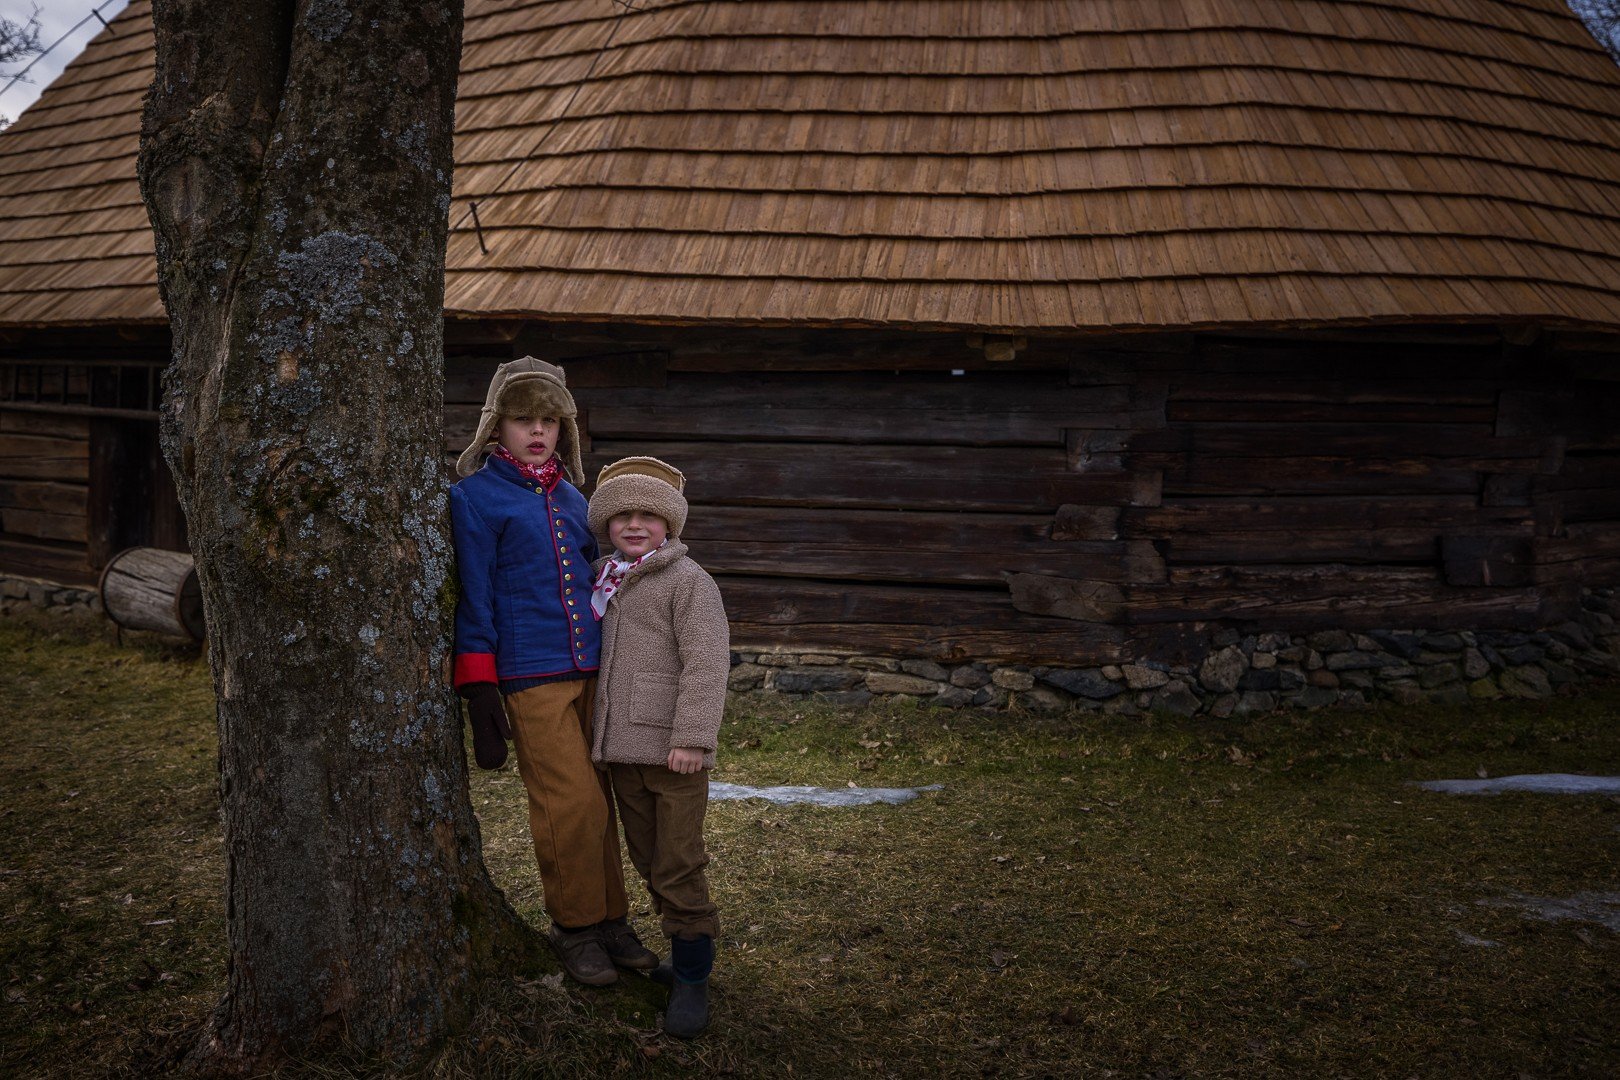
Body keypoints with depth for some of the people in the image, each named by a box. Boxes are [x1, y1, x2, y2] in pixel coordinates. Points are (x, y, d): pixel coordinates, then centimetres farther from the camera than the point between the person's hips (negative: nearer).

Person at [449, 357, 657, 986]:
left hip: (591, 671, 6)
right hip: (530, 676, -6)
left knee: (597, 800, 10)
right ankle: (576, 928, 12)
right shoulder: (475, 496, -3)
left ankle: (609, 919, 23)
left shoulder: (572, 499, 15)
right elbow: (473, 597, -6)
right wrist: (479, 692, -9)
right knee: (571, 802, -5)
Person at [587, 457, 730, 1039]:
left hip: (674, 751, -7)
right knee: (649, 860, 15)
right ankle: (684, 947, 31)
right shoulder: (604, 581, 13)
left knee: (679, 866, -3)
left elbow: (707, 664, -16)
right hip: (622, 750, 7)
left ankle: (692, 978, 8)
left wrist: (692, 737, -22)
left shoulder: (688, 581, -8)